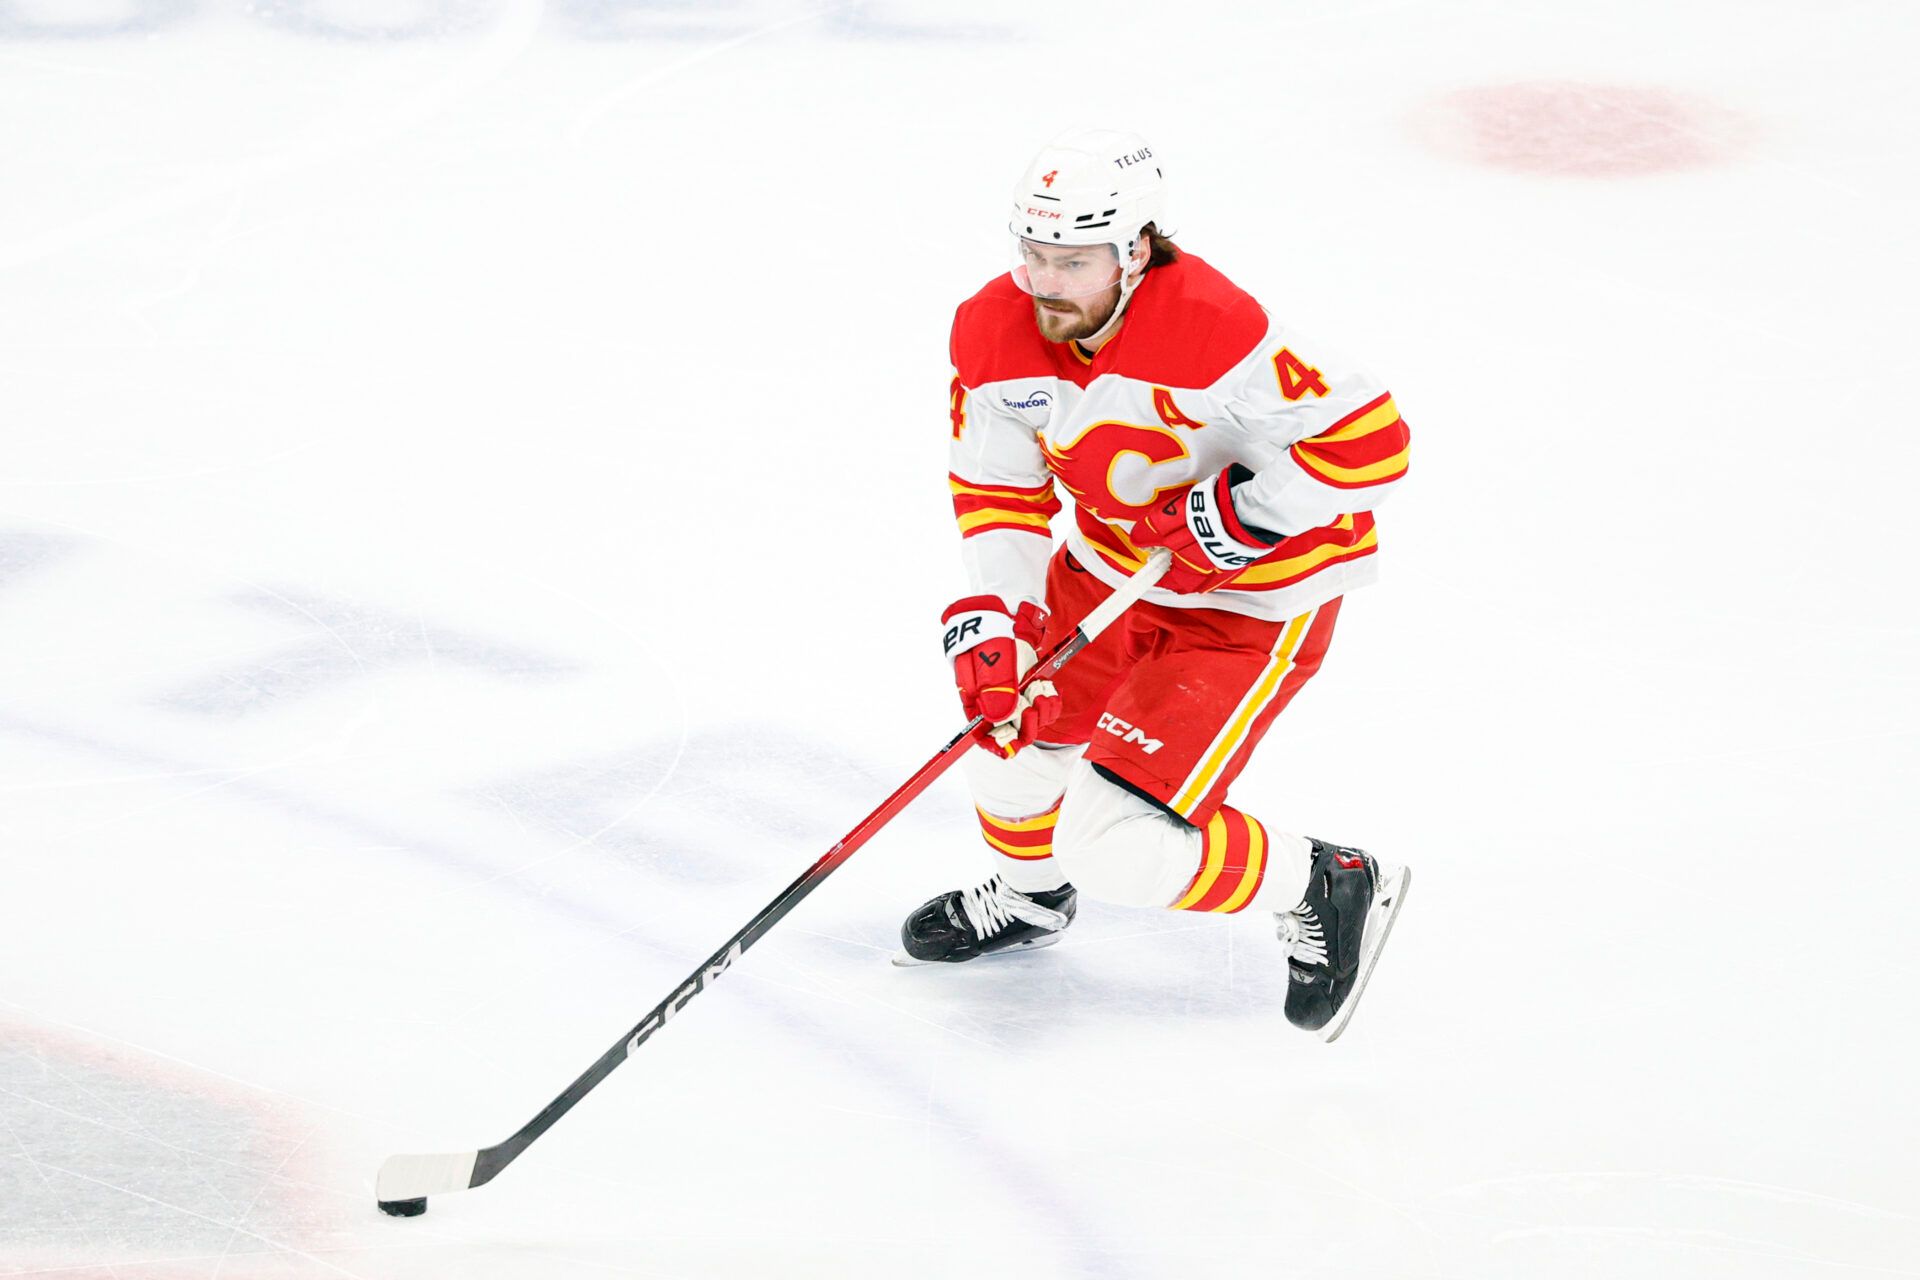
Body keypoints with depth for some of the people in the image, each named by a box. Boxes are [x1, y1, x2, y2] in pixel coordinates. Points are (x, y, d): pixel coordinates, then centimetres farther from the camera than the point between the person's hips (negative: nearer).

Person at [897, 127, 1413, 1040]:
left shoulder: (1212, 331, -36)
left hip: (1255, 592, -7)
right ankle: (1026, 896, 51)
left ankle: (1327, 892, 12)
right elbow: (995, 485, -4)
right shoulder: (994, 331, -14)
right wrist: (989, 620, -16)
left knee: (1118, 845, -13)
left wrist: (1238, 512, -31)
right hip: (1113, 566, 7)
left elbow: (1370, 440, -32)